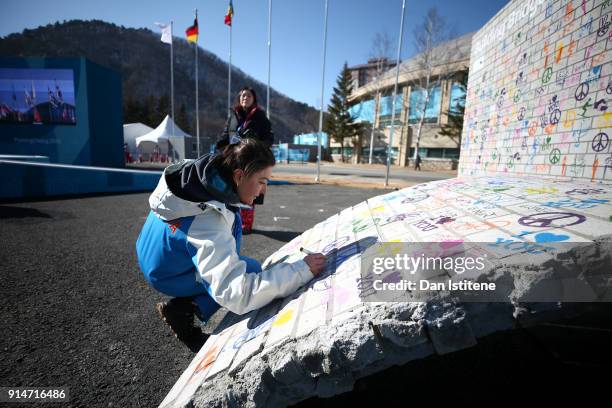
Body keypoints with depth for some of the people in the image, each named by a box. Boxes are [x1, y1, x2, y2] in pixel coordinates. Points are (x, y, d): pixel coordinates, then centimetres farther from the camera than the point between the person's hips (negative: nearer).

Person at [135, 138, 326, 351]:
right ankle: (182, 310, -1)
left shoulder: (194, 169, -17)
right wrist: (302, 270, -42)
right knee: (251, 269, -13)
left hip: (154, 252, 8)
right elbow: (236, 295, -44)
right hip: (166, 275, -8)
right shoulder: (209, 224, -41)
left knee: (232, 220, 11)